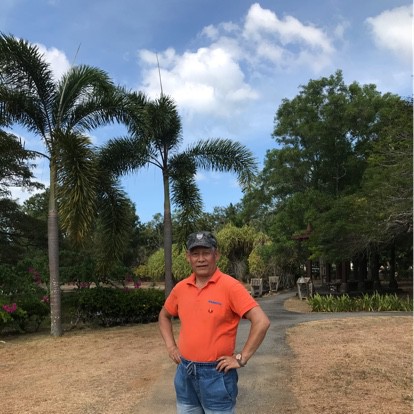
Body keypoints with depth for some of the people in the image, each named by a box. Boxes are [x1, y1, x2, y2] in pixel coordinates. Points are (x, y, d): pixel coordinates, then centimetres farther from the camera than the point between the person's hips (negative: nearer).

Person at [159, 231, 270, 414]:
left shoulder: (230, 286, -15)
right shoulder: (180, 288, 2)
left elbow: (261, 322, -21)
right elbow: (164, 316, 19)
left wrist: (241, 358, -17)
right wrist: (171, 346, 8)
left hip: (216, 373, -5)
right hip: (185, 373, 5)